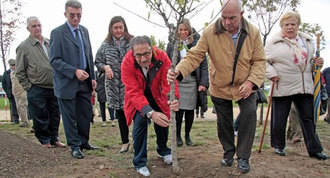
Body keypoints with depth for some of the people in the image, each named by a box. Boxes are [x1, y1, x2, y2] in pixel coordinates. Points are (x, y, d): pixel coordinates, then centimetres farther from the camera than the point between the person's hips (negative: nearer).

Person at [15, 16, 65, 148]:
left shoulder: (50, 43, 11)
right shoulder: (23, 47, -2)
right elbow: (20, 72, -1)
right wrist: (28, 87, -5)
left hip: (54, 87, 4)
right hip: (37, 89, -4)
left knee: (55, 115, 11)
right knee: (40, 118, 2)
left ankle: (54, 139, 25)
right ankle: (45, 140, 17)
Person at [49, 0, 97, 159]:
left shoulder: (84, 31, 11)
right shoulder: (57, 33, -8)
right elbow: (55, 60, -13)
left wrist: (92, 77, 11)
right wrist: (75, 72, -22)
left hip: (84, 82, 6)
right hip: (67, 83, -5)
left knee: (86, 114, 11)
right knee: (70, 117, 4)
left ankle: (84, 142, 27)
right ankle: (74, 146, 17)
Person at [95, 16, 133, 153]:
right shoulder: (106, 45, 8)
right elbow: (97, 61, 14)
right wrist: (105, 67, -5)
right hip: (114, 85, 3)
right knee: (120, 113, 12)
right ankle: (125, 142, 25)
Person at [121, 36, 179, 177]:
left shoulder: (162, 57, -29)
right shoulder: (127, 62, -33)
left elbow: (168, 83, -30)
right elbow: (134, 92, -37)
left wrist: (173, 99, -53)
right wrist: (150, 113, -50)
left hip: (156, 95, 3)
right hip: (137, 97, -2)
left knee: (164, 121, 0)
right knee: (140, 122, -19)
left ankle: (163, 150, 32)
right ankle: (140, 163, -2)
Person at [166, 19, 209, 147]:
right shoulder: (171, 45, 4)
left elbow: (204, 65, 2)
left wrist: (204, 83, -6)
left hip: (192, 82, 1)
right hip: (176, 82, -1)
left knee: (190, 111, 7)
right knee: (178, 110, -3)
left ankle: (187, 135, 24)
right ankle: (178, 136, 15)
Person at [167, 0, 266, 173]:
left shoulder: (253, 32, -12)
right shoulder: (210, 32, -19)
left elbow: (259, 61, -8)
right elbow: (194, 55, -22)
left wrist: (251, 82, -24)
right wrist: (178, 71, -39)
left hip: (245, 86, 0)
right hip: (220, 86, 0)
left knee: (249, 115, -12)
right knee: (224, 121, 12)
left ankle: (243, 157, 6)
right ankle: (228, 152, 36)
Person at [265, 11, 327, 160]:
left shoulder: (307, 41, 14)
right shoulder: (274, 42, -2)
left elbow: (310, 60, 23)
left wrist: (316, 63, 2)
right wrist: (272, 74, -15)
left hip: (305, 86, 4)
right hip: (282, 87, -4)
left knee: (308, 118, 7)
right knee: (279, 119, 5)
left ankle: (314, 149, 14)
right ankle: (278, 145, 24)